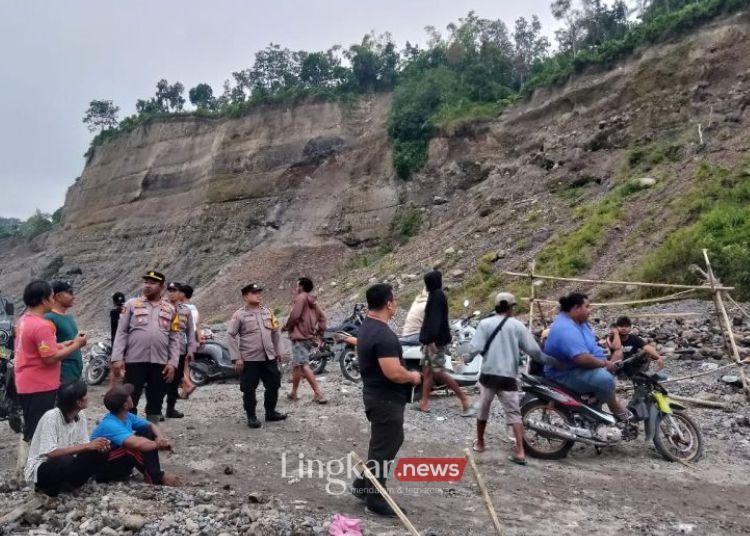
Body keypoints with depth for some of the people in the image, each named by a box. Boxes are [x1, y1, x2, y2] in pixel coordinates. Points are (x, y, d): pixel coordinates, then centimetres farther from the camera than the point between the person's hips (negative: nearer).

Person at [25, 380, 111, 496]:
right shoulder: (51, 417, -25)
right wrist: (86, 446, -33)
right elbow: (51, 453, -32)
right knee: (66, 461, -37)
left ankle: (68, 483, -1)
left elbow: (83, 445, -2)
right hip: (41, 469, -6)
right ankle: (48, 488, -6)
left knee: (99, 453, -14)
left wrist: (100, 446, -24)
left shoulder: (80, 416, -5)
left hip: (66, 464, 6)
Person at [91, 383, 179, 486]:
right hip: (101, 469, -9)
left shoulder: (127, 416, -3)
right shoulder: (110, 425, -30)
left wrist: (161, 438, -17)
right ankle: (156, 478, -16)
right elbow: (137, 443, -43)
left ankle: (154, 473, -8)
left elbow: (151, 426, 6)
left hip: (118, 461, 9)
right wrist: (159, 445, -25)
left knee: (147, 431, -3)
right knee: (134, 447, -33)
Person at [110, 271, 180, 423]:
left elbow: (174, 339, 8)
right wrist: (117, 358, -8)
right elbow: (121, 333, 1)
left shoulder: (170, 309, 11)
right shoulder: (132, 304, 5)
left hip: (160, 363, 2)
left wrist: (173, 362, -2)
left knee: (155, 404, 11)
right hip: (135, 361, -2)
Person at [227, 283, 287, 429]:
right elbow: (230, 336, -7)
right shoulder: (239, 315, -6)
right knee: (249, 390, 3)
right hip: (249, 359, -5)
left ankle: (271, 413, 27)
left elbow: (275, 332, 18)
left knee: (273, 385, 11)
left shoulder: (267, 311, 9)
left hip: (269, 358, 5)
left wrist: (277, 351, 18)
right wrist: (236, 358, -12)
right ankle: (251, 417, 17)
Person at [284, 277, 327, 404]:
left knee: (303, 365, -14)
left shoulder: (301, 297, -8)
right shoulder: (313, 301, 18)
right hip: (310, 337, 10)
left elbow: (294, 316, -17)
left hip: (299, 337, -10)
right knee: (296, 365, 20)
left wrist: (286, 327, -2)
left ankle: (318, 393, -21)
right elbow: (322, 317, 15)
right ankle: (293, 393, 28)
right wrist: (319, 334, 15)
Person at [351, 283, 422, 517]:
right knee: (384, 449, 4)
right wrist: (413, 376, -11)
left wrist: (406, 374, 16)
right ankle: (375, 499, 18)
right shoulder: (383, 335, -26)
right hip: (386, 400, -10)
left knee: (392, 440, 23)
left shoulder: (367, 327, 8)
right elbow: (394, 372, -31)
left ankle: (363, 484, 31)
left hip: (376, 395, 10)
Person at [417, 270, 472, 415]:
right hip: (430, 340, 10)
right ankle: (424, 403, 15)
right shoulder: (434, 295, 14)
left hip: (436, 341, -10)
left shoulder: (437, 296, -15)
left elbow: (436, 319, -24)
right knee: (427, 371, 10)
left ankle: (464, 399, -1)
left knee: (438, 373, -8)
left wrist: (432, 340, -30)